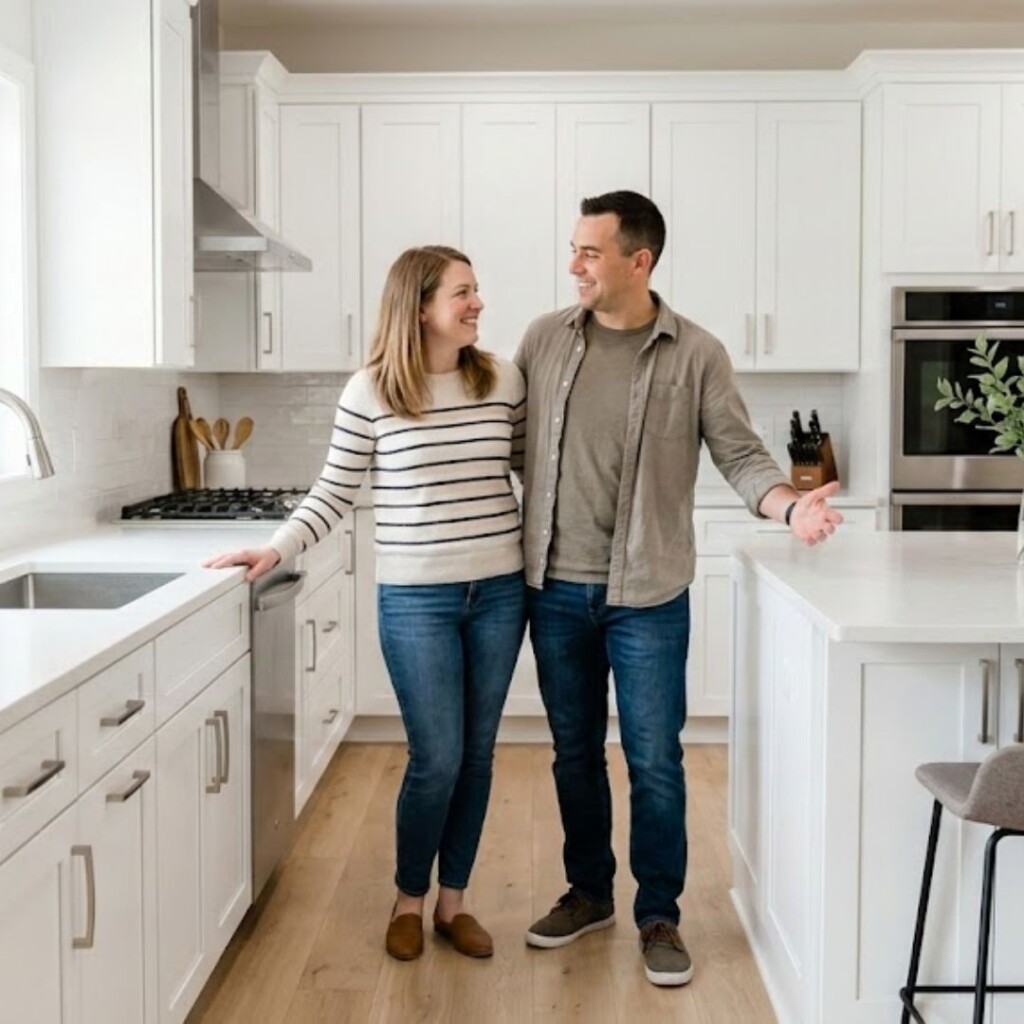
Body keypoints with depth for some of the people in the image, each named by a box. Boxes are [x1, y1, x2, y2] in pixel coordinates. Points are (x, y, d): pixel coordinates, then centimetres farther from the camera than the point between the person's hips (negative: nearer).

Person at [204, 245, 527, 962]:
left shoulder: (505, 380, 1)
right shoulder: (369, 393, -6)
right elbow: (334, 495, 0)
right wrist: (277, 550, -10)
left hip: (500, 593, 3)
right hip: (416, 600, -3)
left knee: (477, 755, 10)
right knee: (437, 760, 0)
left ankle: (453, 901, 28)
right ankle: (408, 900, 25)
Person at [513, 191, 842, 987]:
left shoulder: (696, 354, -5)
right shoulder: (544, 339, 3)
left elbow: (740, 455, -6)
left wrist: (791, 506, -25)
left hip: (648, 595, -3)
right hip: (554, 589, 3)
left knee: (654, 761, 4)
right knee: (575, 753, 15)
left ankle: (659, 915, 21)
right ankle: (588, 893, 33)